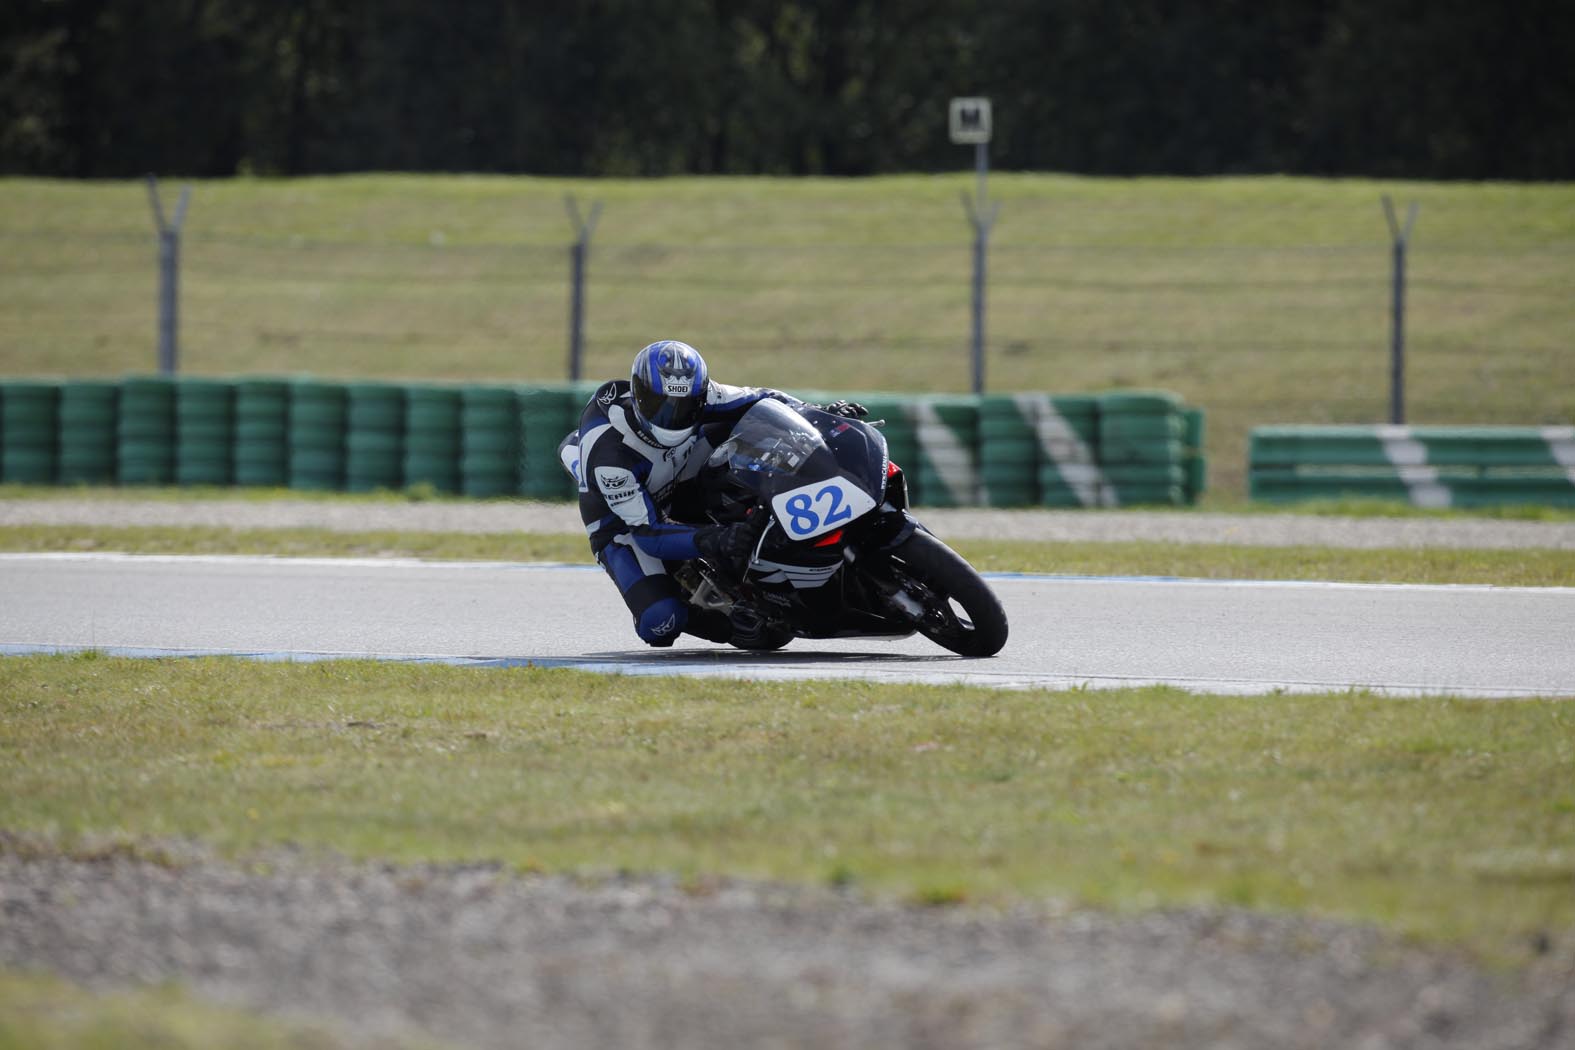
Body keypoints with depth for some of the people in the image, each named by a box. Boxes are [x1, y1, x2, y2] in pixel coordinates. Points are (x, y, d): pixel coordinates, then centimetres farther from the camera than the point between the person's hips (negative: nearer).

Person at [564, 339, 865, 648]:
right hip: (622, 521, -5)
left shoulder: (692, 395, -21)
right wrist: (711, 541, -53)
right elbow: (646, 532, -38)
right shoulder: (608, 450, -37)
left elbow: (762, 399, -9)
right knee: (660, 622, -31)